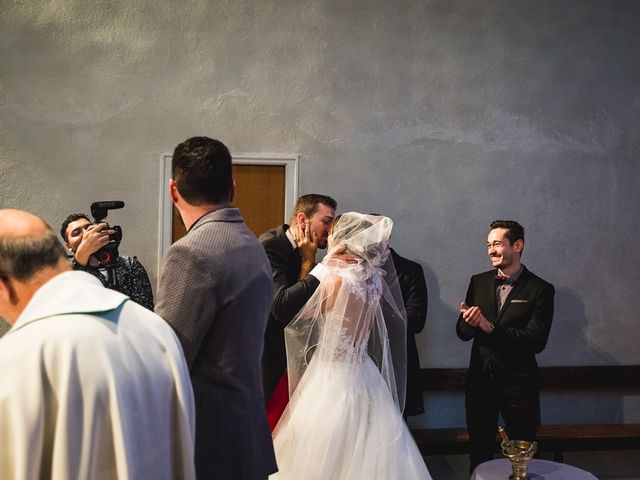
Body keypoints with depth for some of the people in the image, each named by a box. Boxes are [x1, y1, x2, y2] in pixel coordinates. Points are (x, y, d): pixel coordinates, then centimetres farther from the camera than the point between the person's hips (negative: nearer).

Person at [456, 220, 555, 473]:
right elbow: (462, 333, 3)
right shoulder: (478, 282, 4)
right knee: (480, 454, 16)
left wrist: (490, 328, -25)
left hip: (518, 385, -3)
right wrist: (469, 321, -21)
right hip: (480, 381, 3)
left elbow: (537, 341, -18)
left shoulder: (540, 289, -8)